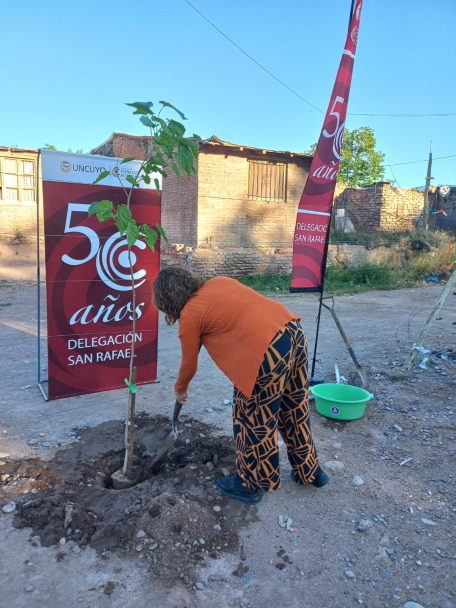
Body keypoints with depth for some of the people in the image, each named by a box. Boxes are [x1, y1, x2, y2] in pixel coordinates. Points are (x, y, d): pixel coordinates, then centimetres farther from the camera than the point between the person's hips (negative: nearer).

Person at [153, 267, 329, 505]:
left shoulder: (189, 316, 2)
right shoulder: (219, 281, 17)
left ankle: (250, 484, 33)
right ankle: (309, 471, 44)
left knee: (253, 420, 13)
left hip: (268, 351, -8)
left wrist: (180, 389, 33)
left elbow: (189, 364, 14)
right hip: (293, 330, 8)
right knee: (296, 410, 24)